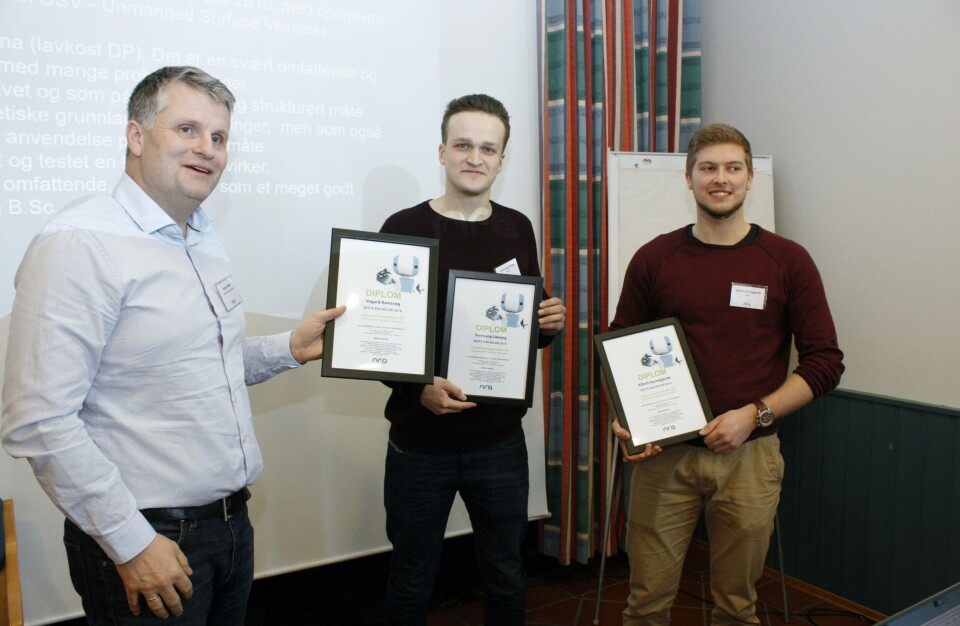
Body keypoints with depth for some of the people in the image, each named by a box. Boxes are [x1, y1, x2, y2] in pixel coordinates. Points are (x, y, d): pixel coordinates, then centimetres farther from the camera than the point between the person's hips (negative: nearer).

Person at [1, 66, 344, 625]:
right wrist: (131, 542, -18)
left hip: (232, 523, 8)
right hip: (148, 542, -8)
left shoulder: (205, 240, 10)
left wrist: (289, 349, 4)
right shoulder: (81, 243, -17)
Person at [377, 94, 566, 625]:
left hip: (501, 440, 3)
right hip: (420, 442, -3)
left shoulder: (517, 229, 6)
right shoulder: (404, 228, -6)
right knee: (412, 583, 12)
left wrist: (549, 325, -6)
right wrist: (419, 388, -22)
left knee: (506, 577, 17)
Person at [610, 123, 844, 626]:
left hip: (749, 457, 0)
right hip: (664, 453, 0)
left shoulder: (787, 261, 1)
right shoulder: (654, 259, 3)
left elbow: (825, 361, 1)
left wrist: (755, 413, -11)